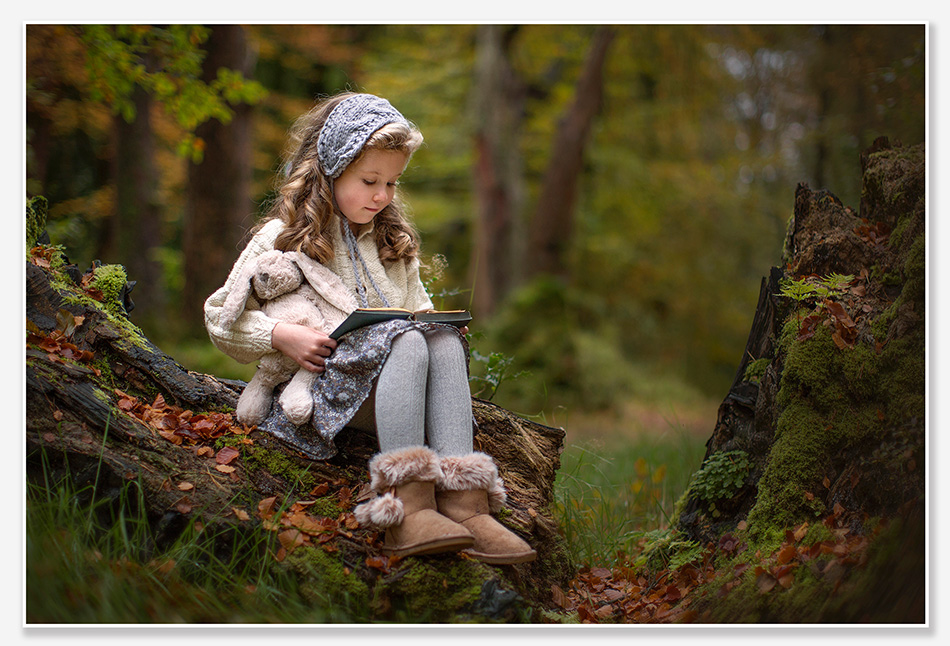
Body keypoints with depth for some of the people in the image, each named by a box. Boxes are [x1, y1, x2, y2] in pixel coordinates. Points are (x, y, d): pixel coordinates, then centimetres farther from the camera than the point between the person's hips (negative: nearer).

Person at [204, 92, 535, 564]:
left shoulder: (394, 239, 24)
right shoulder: (283, 236, 7)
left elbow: (417, 307, 28)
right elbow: (220, 316, 6)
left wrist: (439, 329, 3)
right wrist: (280, 335, -12)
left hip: (394, 381, 5)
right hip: (323, 385, -5)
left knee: (444, 340, -28)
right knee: (405, 342, -34)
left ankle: (462, 500, -44)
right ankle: (407, 508, -49)